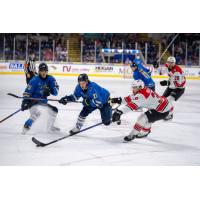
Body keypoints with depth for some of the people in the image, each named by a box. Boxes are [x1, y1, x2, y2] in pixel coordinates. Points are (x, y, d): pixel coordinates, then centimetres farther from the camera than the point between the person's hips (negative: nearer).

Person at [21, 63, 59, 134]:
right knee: (36, 113, -31)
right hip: (33, 101, -7)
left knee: (54, 110, 11)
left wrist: (49, 91, -31)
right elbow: (27, 92, -19)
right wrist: (25, 102, -29)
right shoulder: (34, 80, -18)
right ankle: (26, 126, -19)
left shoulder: (50, 79, -3)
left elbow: (55, 91, -10)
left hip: (43, 101, 7)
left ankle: (50, 127, 28)